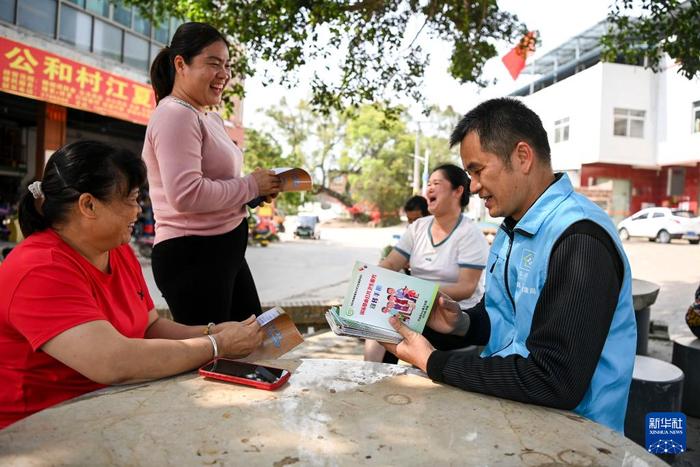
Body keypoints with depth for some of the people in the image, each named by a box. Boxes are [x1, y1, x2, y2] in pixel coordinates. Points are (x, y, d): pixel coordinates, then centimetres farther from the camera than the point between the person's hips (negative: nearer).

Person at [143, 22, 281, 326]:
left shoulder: (210, 118, 15)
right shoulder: (175, 116, -15)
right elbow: (186, 194, -27)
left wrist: (257, 191, 4)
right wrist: (251, 185, -16)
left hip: (225, 250, 10)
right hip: (192, 256, -10)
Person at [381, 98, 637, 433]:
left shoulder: (580, 240, -23)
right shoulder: (513, 228, 7)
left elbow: (555, 383, -27)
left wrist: (433, 363, -20)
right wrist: (463, 323, -4)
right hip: (507, 405, 7)